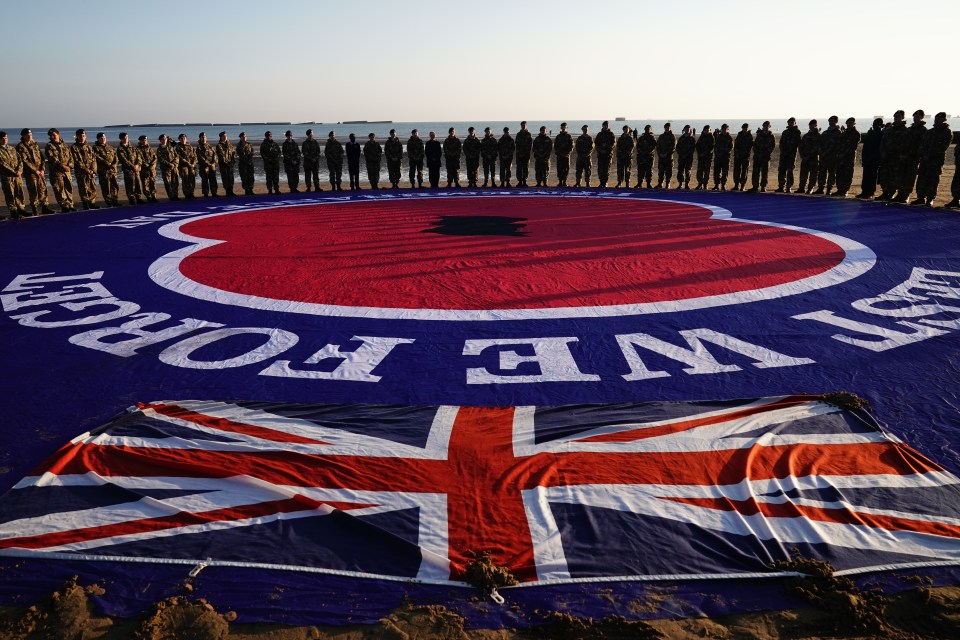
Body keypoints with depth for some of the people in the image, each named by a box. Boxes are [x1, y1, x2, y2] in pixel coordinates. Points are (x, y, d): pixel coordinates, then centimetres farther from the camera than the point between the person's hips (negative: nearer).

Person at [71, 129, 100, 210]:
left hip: (91, 172, 4)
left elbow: (94, 159, 9)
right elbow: (76, 161, -7)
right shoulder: (74, 147, 1)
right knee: (84, 190, -3)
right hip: (81, 173, -4)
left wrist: (93, 170, -6)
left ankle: (92, 204, 14)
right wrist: (86, 170, -15)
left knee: (93, 188, 4)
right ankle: (86, 206, 0)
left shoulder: (89, 147, 15)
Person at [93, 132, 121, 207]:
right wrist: (108, 163, -16)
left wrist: (114, 164, -5)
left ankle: (115, 201, 9)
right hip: (103, 170, -5)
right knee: (106, 187, -3)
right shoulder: (95, 148, 3)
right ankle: (108, 203, 0)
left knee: (115, 186, 2)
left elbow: (115, 156, 13)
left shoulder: (110, 147, 20)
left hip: (113, 169, 5)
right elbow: (98, 158, -10)